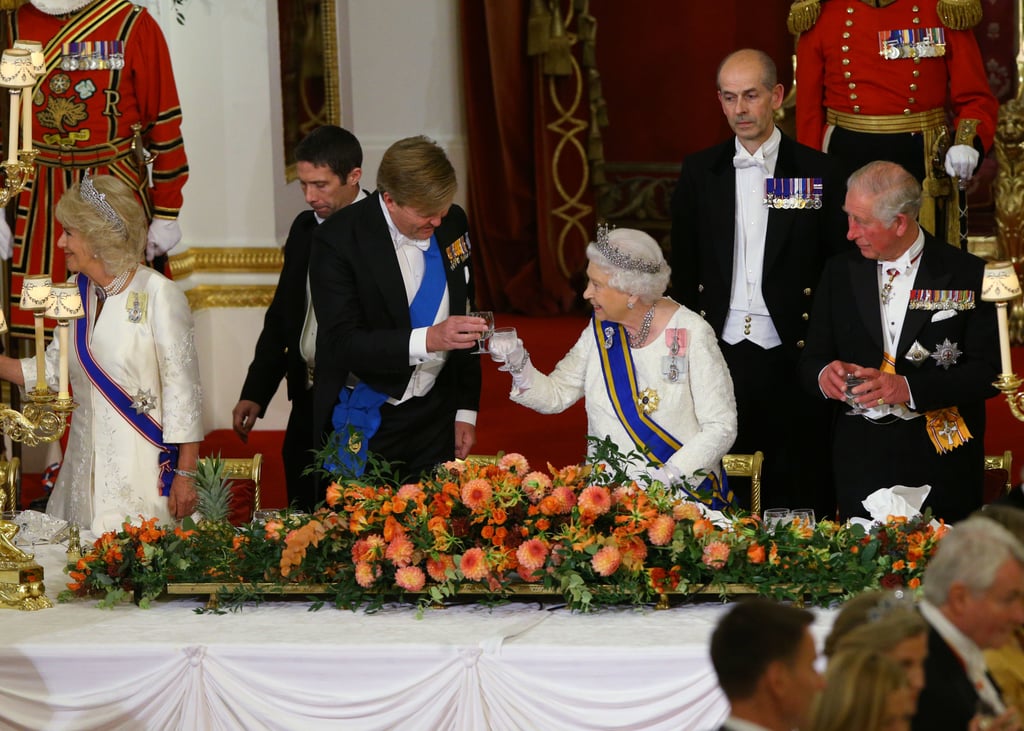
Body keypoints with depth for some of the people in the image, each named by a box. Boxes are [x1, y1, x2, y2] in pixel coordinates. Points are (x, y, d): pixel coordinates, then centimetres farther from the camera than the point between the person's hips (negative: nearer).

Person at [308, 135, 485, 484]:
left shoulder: (452, 223, 1)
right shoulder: (337, 239, -15)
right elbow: (342, 343, -20)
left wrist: (466, 409, 12)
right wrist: (427, 339, -31)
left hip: (434, 416, 4)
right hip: (364, 423, -4)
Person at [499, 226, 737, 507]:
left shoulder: (691, 334, -7)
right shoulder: (601, 330, 9)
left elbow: (721, 427, -8)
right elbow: (555, 395, 11)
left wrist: (667, 477, -18)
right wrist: (519, 365, -9)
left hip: (681, 491, -4)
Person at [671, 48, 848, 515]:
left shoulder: (819, 174, 1)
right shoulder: (699, 173, 8)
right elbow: (683, 269, 12)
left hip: (792, 357, -2)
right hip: (719, 354, 2)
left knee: (801, 497, 2)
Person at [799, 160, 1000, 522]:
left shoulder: (967, 275, -4)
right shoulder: (840, 272, 7)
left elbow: (987, 370, -9)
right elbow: (812, 359, 10)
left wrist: (909, 388, -21)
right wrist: (824, 373, -15)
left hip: (941, 463, -3)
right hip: (861, 461, 3)